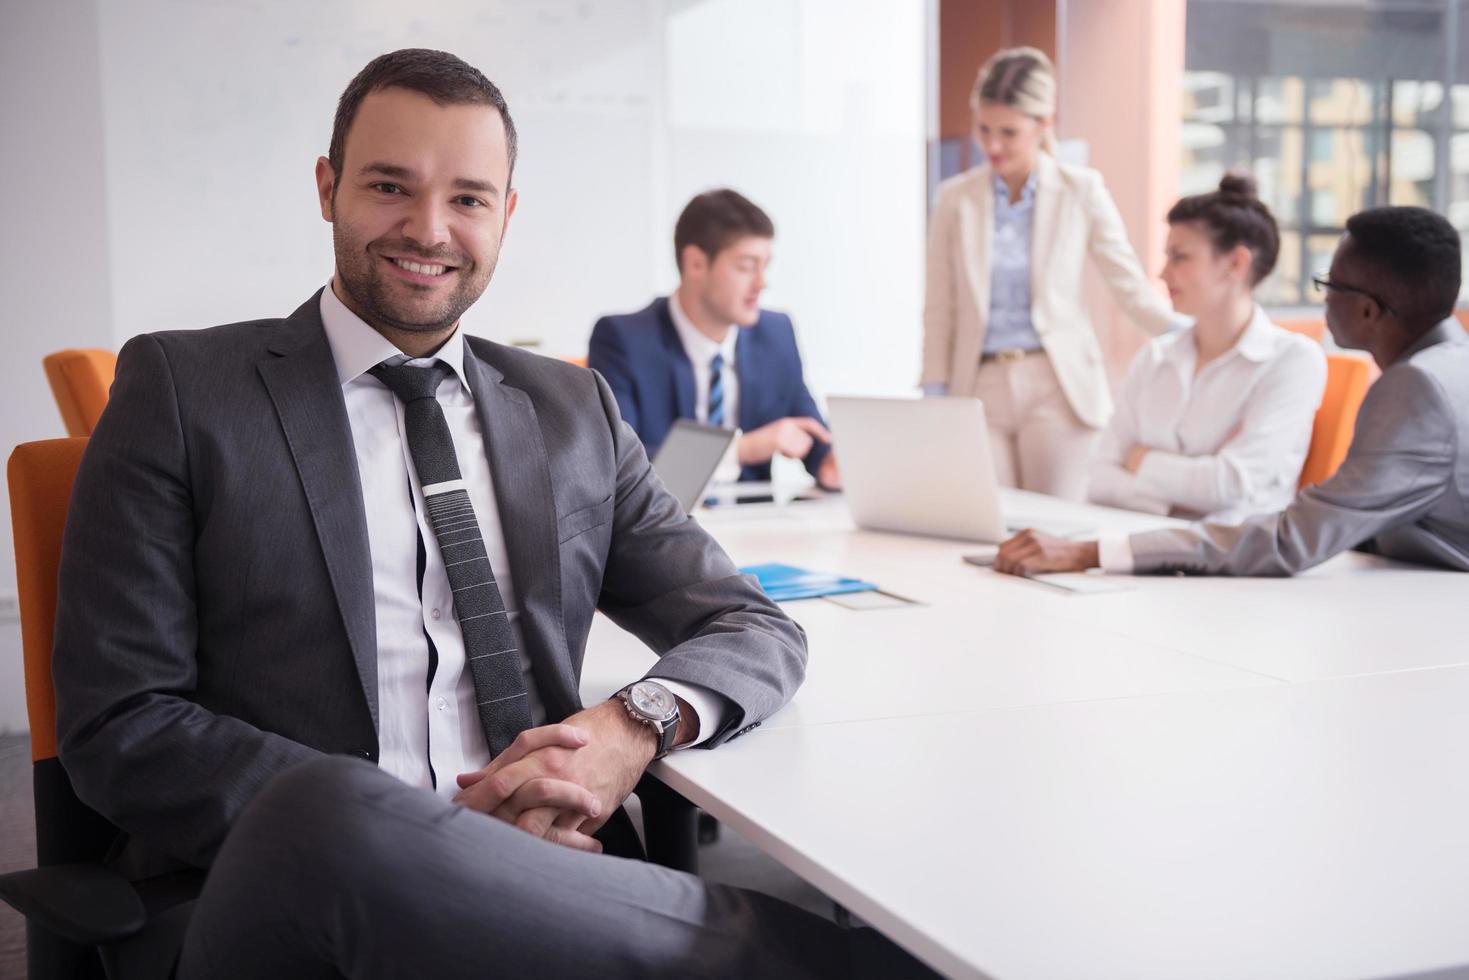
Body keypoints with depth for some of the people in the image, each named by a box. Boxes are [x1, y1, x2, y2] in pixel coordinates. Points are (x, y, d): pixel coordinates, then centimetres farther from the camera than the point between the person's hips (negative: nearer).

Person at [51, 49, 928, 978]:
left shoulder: (575, 410, 15)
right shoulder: (181, 387, 4)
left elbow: (758, 631, 16)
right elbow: (120, 727, -2)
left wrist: (637, 725, -8)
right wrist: (423, 823, -15)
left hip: (544, 882, 1)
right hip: (279, 893, 0)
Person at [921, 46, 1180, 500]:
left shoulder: (1081, 191, 2)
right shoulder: (956, 199, 6)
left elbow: (1130, 286, 3)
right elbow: (940, 310, 8)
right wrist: (934, 397, 4)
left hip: (1055, 389, -1)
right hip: (981, 390, 2)